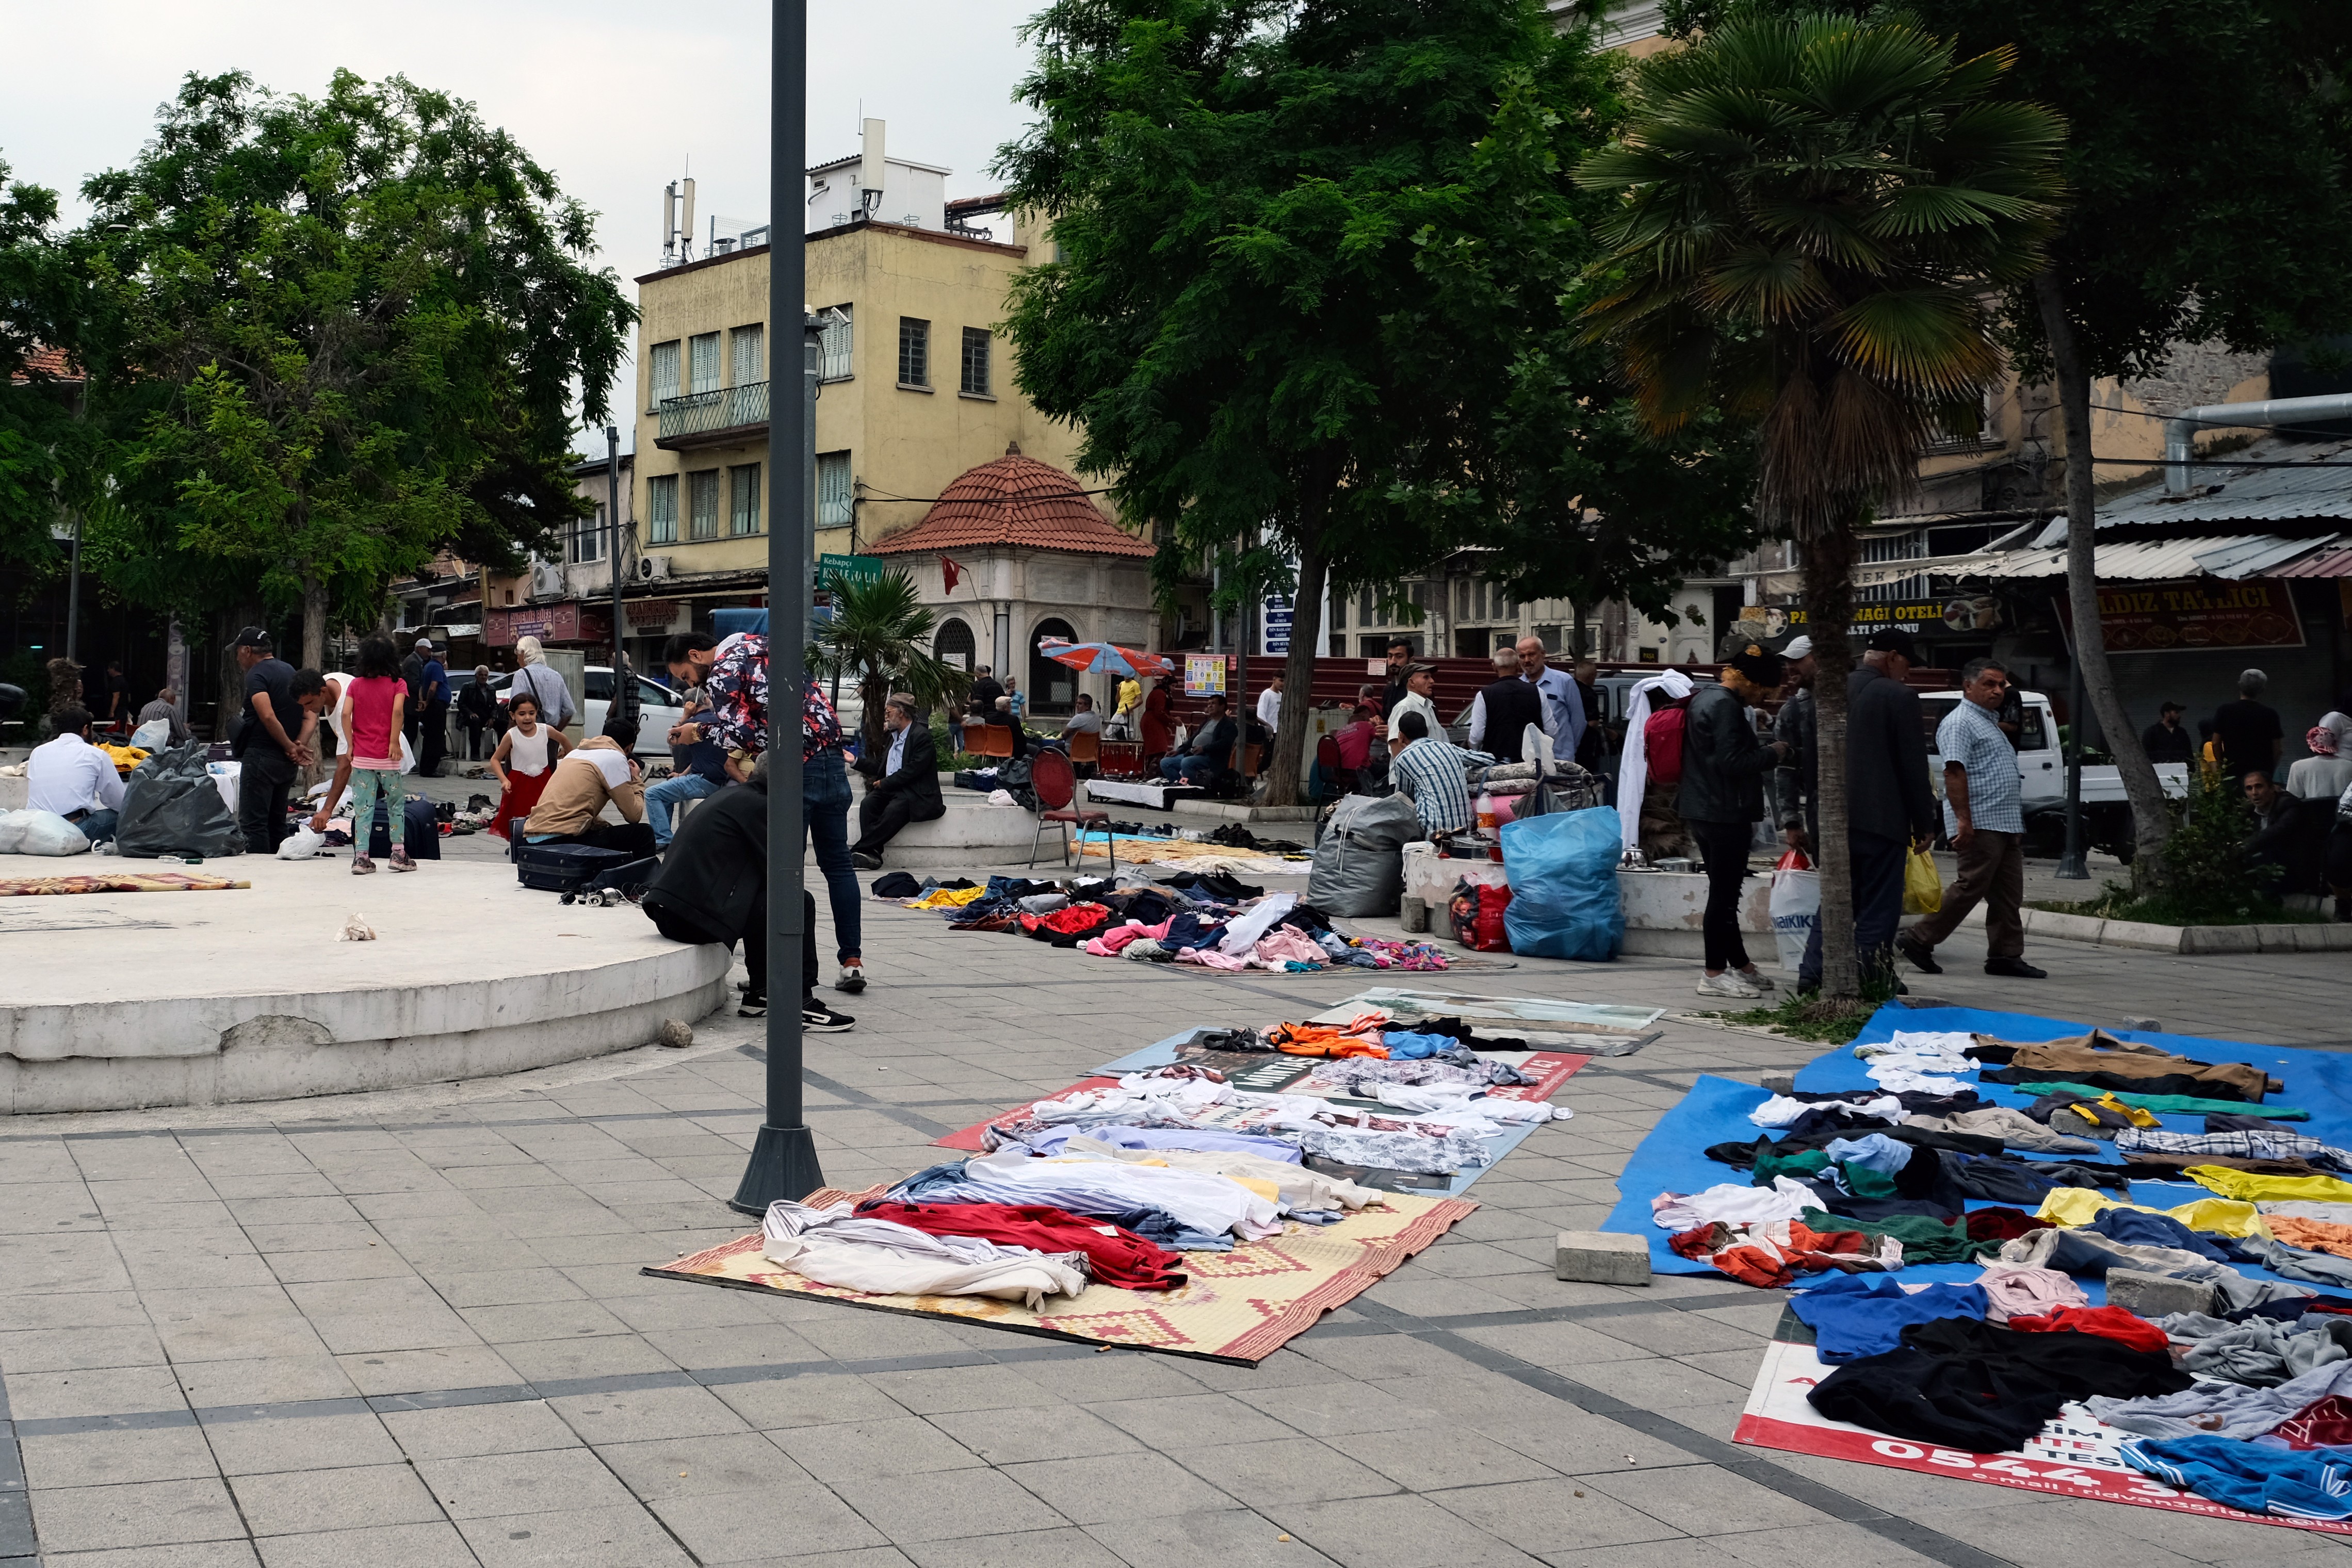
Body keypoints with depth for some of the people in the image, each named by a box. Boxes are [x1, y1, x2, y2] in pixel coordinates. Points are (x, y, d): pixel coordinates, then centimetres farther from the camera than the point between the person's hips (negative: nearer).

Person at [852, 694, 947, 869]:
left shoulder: (922, 735, -9)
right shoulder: (895, 735, 20)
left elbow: (913, 770, -17)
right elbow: (880, 766, 24)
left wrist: (885, 783, -14)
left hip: (914, 793, -8)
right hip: (889, 789, 8)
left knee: (894, 810, -34)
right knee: (868, 804, -21)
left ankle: (860, 850, -32)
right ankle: (871, 854, -28)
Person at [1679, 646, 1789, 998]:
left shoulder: (1704, 698, 15)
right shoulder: (1725, 706, -17)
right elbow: (1732, 761, -23)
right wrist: (1773, 754, -10)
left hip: (1700, 810, 11)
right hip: (1725, 813, -11)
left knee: (1724, 891, 15)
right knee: (1724, 893, -5)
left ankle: (1741, 966, 23)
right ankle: (1715, 975, -2)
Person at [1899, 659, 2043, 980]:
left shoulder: (1990, 723, 23)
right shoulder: (1960, 722, -9)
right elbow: (1954, 772, -19)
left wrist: (2017, 826, 24)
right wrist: (1963, 819, -27)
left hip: (2006, 824, 10)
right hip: (1980, 824, -10)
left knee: (2008, 895, 7)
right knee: (1971, 887, -10)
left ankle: (2006, 956, 9)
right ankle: (1918, 939, -3)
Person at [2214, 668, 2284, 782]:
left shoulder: (2224, 711, 0)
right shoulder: (2270, 714, -1)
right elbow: (2278, 749, 1)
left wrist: (2222, 766, 16)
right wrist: (2271, 770, 14)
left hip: (2233, 772, 1)